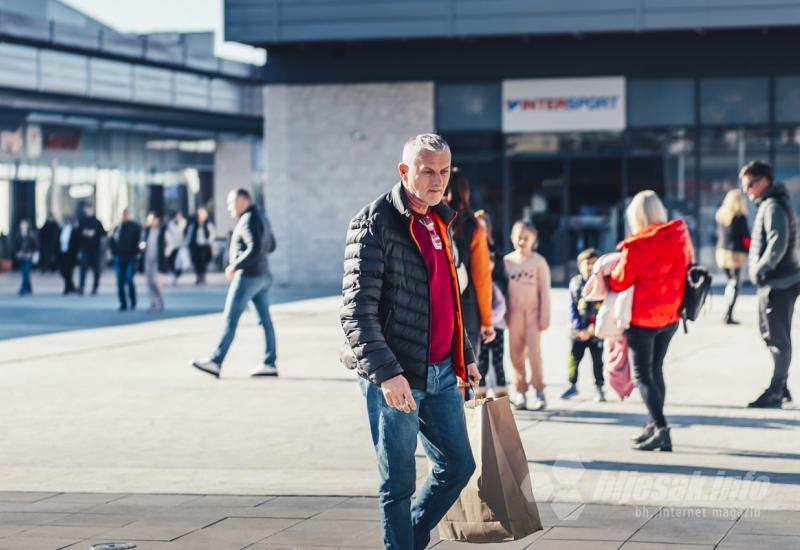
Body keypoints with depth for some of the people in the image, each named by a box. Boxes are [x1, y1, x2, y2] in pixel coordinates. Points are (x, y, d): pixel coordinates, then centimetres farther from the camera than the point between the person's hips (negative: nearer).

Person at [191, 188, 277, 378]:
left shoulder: (249, 220, -16)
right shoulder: (262, 218, 14)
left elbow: (255, 249, -26)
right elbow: (270, 246, 23)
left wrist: (235, 266, -19)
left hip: (247, 276, -10)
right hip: (262, 276, 10)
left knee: (230, 320, -6)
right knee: (265, 319, 7)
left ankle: (216, 362, -3)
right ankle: (269, 364, 6)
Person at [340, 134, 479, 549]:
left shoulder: (438, 222, 13)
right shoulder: (375, 223, -12)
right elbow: (356, 309, -19)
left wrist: (465, 356, 23)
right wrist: (385, 372, -27)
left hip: (441, 373, 8)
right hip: (395, 378, -8)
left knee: (458, 465, 13)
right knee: (399, 484, 1)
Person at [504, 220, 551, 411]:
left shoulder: (538, 262, -1)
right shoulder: (507, 261, 7)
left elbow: (544, 291, 0)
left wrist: (544, 317, -4)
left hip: (532, 312, -3)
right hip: (514, 313, 3)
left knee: (534, 351, -9)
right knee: (516, 353, 2)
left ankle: (539, 391, 0)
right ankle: (521, 391, 9)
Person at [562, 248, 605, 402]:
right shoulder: (575, 283, 3)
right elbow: (572, 308, 2)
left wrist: (595, 326, -15)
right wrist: (579, 328, -8)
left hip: (596, 330, -2)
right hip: (578, 330, 2)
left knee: (597, 360, 3)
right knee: (574, 358, 6)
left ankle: (599, 388, 14)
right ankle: (572, 385, 22)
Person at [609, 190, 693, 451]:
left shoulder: (637, 247, -19)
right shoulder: (680, 238, -2)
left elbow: (619, 282, -11)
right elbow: (688, 268, 10)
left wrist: (606, 272, 9)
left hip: (644, 318, -7)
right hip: (671, 315, 7)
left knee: (642, 374, -1)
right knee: (655, 368, 20)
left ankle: (661, 430, -12)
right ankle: (655, 425, 27)